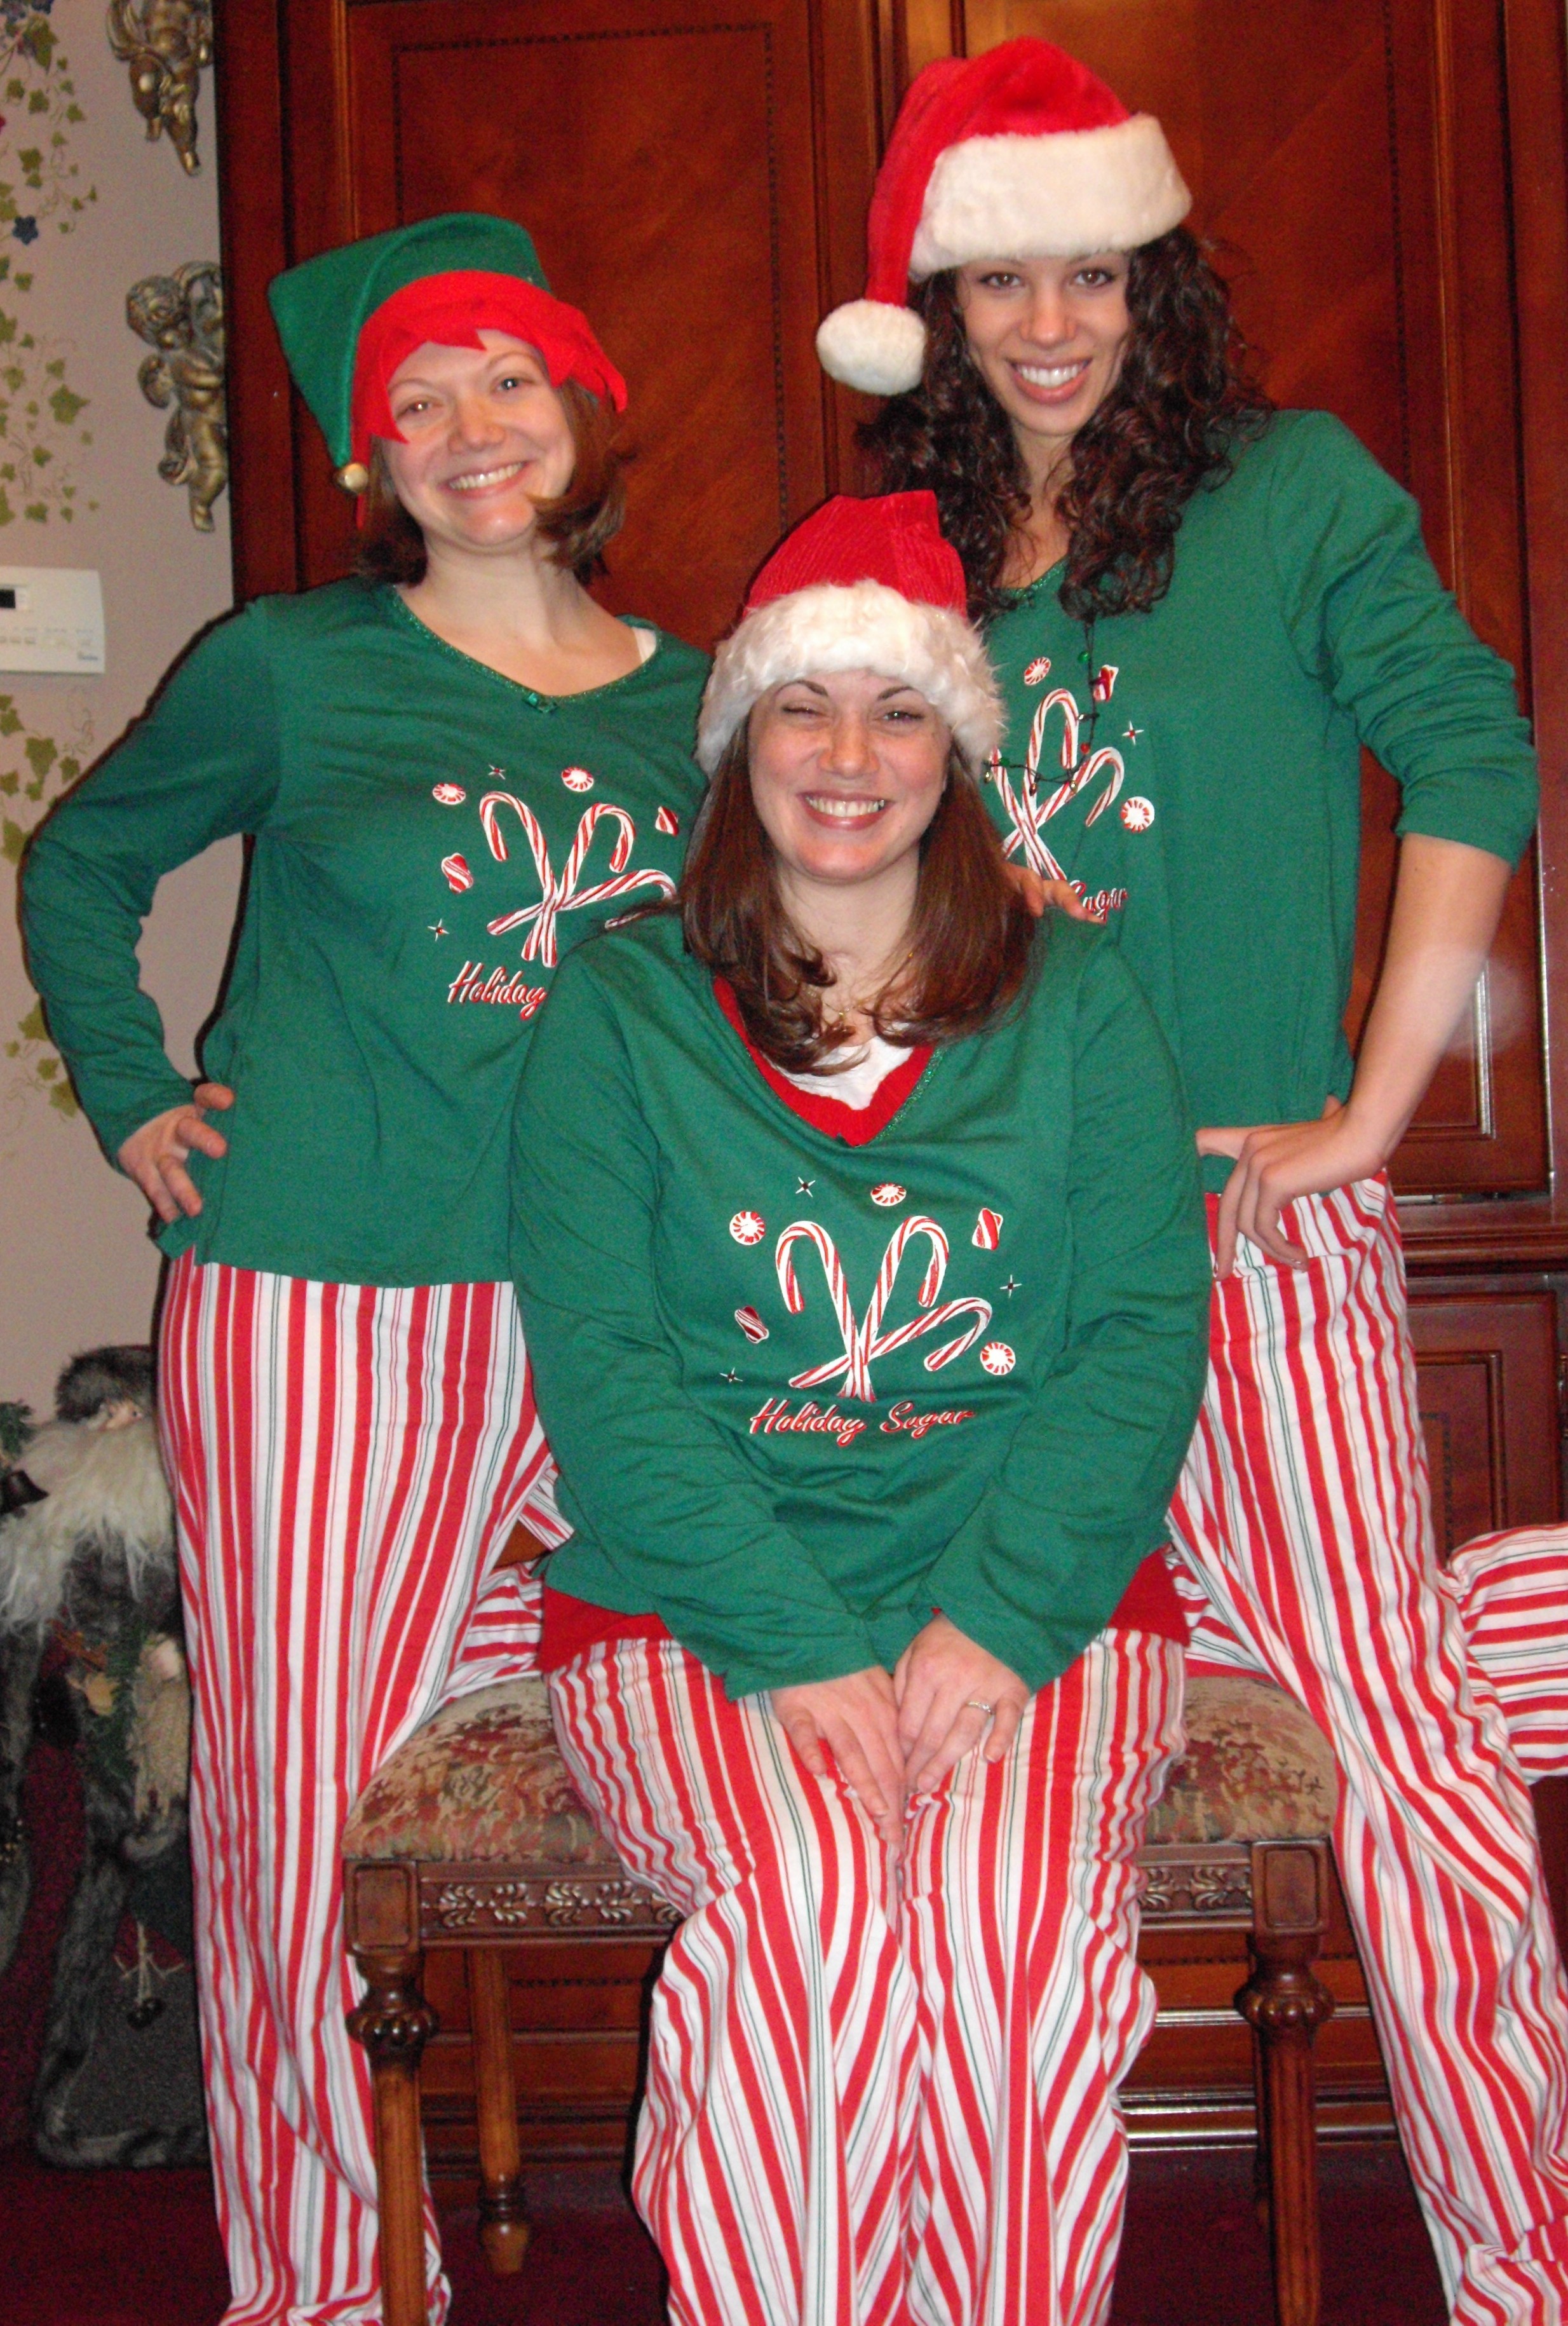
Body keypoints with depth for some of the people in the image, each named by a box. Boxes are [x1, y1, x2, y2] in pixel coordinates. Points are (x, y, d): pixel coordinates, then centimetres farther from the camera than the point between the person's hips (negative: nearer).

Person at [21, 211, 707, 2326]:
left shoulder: (690, 703, 10)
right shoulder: (294, 666, 1)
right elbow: (81, 869, 15)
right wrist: (137, 1100, 7)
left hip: (566, 1313, 3)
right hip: (307, 1299, -2)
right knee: (297, 1801, 1)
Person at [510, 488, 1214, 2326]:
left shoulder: (1073, 1000, 10)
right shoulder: (618, 1013, 6)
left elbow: (1147, 1328, 2)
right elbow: (599, 1366, -3)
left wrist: (997, 1622, -12)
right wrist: (798, 1648, -14)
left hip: (1035, 1597, 1)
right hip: (694, 1606, 0)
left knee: (1005, 1898, -27)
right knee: (808, 1896, -29)